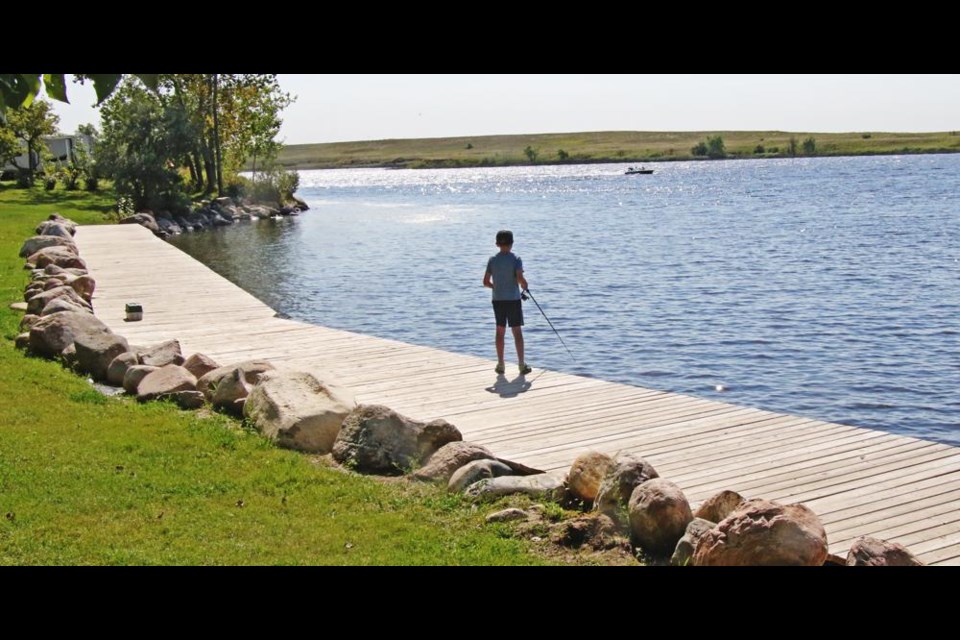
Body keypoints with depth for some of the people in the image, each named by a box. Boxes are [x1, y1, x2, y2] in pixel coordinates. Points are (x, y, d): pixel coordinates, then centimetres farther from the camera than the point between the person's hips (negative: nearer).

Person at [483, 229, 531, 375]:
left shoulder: (492, 260, 2)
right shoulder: (515, 259, -8)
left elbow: (486, 282, 1)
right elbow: (520, 278, -20)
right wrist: (525, 287, 1)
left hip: (498, 300, 3)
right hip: (513, 299, -3)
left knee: (500, 331, 10)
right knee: (517, 331, 2)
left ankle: (500, 364, 12)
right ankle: (521, 364, 2)